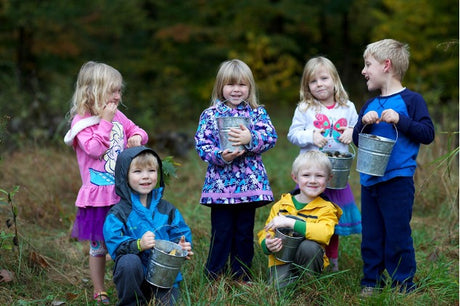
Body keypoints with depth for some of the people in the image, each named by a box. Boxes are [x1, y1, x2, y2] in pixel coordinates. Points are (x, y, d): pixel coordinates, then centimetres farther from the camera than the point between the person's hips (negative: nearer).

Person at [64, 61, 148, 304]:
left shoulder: (117, 116, 7)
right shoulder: (81, 120, -11)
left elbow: (134, 130, 21)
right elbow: (95, 148, -23)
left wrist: (137, 137, -2)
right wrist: (105, 122, -20)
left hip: (123, 192, 6)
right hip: (99, 195, -6)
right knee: (98, 245, 7)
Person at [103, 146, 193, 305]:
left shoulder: (167, 209, 7)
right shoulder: (118, 213, -5)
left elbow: (180, 233, 9)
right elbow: (114, 244, -16)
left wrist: (182, 246, -14)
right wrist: (138, 244, -32)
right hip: (133, 274, -3)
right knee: (129, 261, -34)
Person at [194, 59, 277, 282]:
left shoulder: (258, 112, 7)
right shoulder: (210, 114, 4)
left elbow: (270, 136, -6)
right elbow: (201, 143, -3)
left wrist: (250, 139, -24)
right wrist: (220, 156, -20)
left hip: (249, 183, 2)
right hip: (220, 184, -2)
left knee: (245, 233, 10)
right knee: (221, 233, 1)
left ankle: (242, 277, 21)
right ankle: (214, 278, 12)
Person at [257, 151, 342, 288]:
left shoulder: (326, 208, -2)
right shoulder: (281, 205, 8)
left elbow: (325, 233, -24)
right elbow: (265, 234, 10)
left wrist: (290, 223, -29)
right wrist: (267, 245, -16)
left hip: (308, 261, -1)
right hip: (281, 260, 1)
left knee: (309, 246, -33)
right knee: (279, 287, -27)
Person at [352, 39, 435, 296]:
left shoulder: (411, 100, -4)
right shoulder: (370, 105, 13)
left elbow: (428, 134, -9)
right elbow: (357, 140, 14)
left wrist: (400, 120, -19)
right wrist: (365, 124, -5)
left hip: (397, 181, -6)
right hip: (369, 181, 6)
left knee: (397, 236, -3)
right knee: (371, 236, 12)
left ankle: (404, 287, 7)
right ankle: (371, 282, 22)